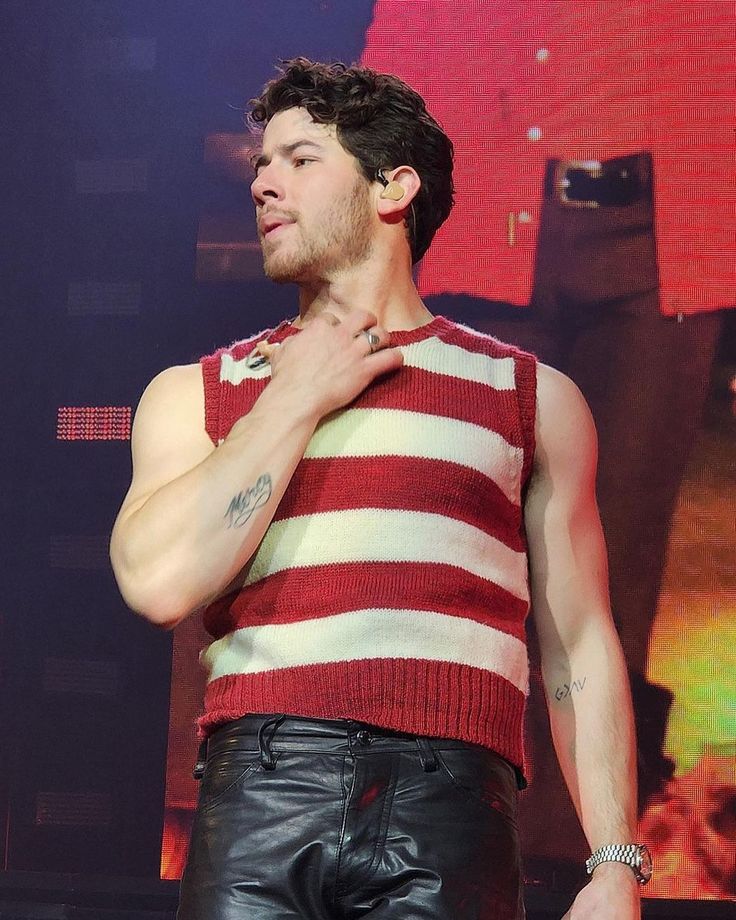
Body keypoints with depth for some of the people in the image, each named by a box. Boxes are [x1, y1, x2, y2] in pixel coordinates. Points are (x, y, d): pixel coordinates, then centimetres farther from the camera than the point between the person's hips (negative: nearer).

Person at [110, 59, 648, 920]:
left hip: (449, 815, 0)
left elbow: (579, 649, 12)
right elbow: (159, 580, -4)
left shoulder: (532, 396, 16)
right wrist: (299, 398, 3)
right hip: (255, 804, 1)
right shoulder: (197, 394, 16)